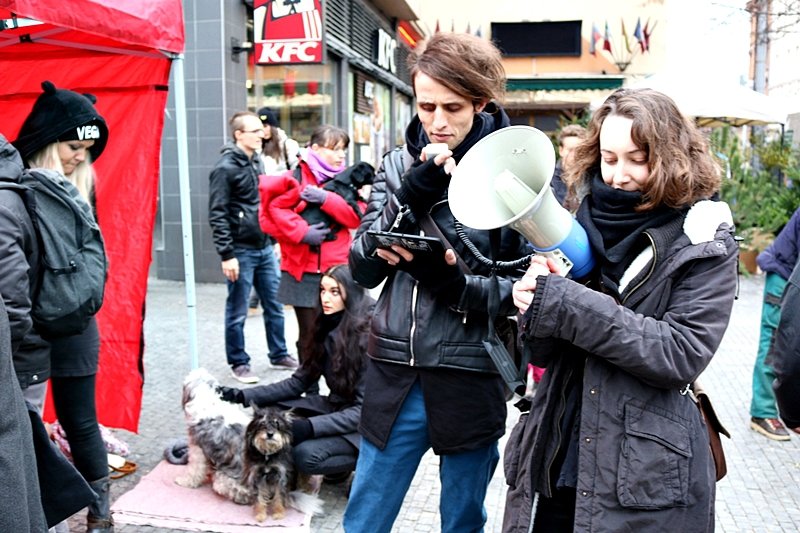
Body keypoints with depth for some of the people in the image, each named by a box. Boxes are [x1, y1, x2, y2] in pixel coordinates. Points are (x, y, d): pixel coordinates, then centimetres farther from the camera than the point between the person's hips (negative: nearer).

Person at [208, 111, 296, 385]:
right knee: (237, 313, 5)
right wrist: (226, 255, -17)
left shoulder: (257, 162, 12)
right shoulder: (226, 167, -11)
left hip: (265, 248, 7)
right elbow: (217, 215, -14)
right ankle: (238, 363, 17)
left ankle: (279, 354, 27)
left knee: (274, 306, 13)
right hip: (241, 251, -7)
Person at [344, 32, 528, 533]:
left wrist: (453, 282, -24)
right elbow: (364, 269, -4)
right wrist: (411, 195, -16)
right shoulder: (398, 165, 2)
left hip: (471, 376, -2)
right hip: (396, 373, 3)